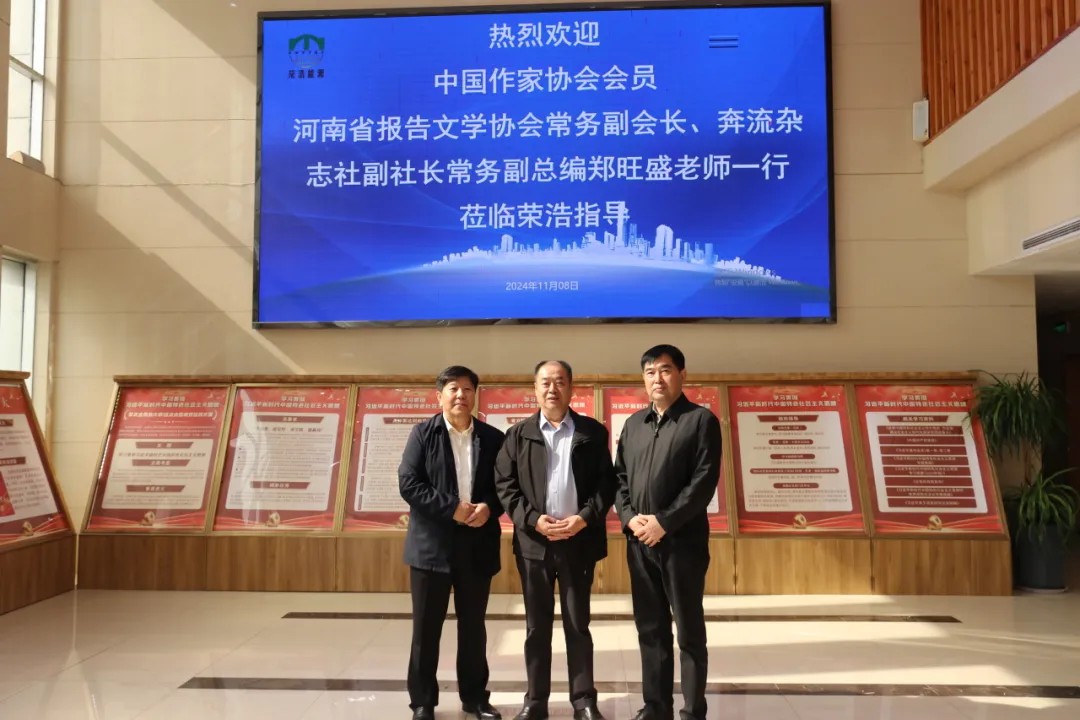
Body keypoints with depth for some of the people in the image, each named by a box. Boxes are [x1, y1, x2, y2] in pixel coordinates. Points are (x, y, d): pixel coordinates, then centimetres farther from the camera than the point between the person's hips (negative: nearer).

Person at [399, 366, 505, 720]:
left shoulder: (493, 438, 6)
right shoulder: (423, 433, 0)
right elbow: (408, 483, -9)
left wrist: (489, 508, -14)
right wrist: (452, 508, -17)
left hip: (477, 545, 2)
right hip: (432, 544, -2)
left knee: (473, 626, 13)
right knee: (426, 627, 6)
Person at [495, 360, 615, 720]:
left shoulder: (593, 432, 3)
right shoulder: (518, 434, 5)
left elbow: (607, 483, 0)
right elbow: (504, 484, 0)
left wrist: (585, 518, -14)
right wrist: (533, 519, -12)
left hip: (579, 540, -1)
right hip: (533, 541, 1)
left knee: (578, 625, 9)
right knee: (536, 626, 10)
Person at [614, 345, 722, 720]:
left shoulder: (701, 420, -3)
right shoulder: (634, 423, 13)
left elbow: (704, 481, -12)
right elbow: (618, 476, 12)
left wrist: (663, 522, -16)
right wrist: (629, 517, -5)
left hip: (682, 540, -5)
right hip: (639, 542, 5)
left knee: (689, 630, 6)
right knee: (650, 629, 12)